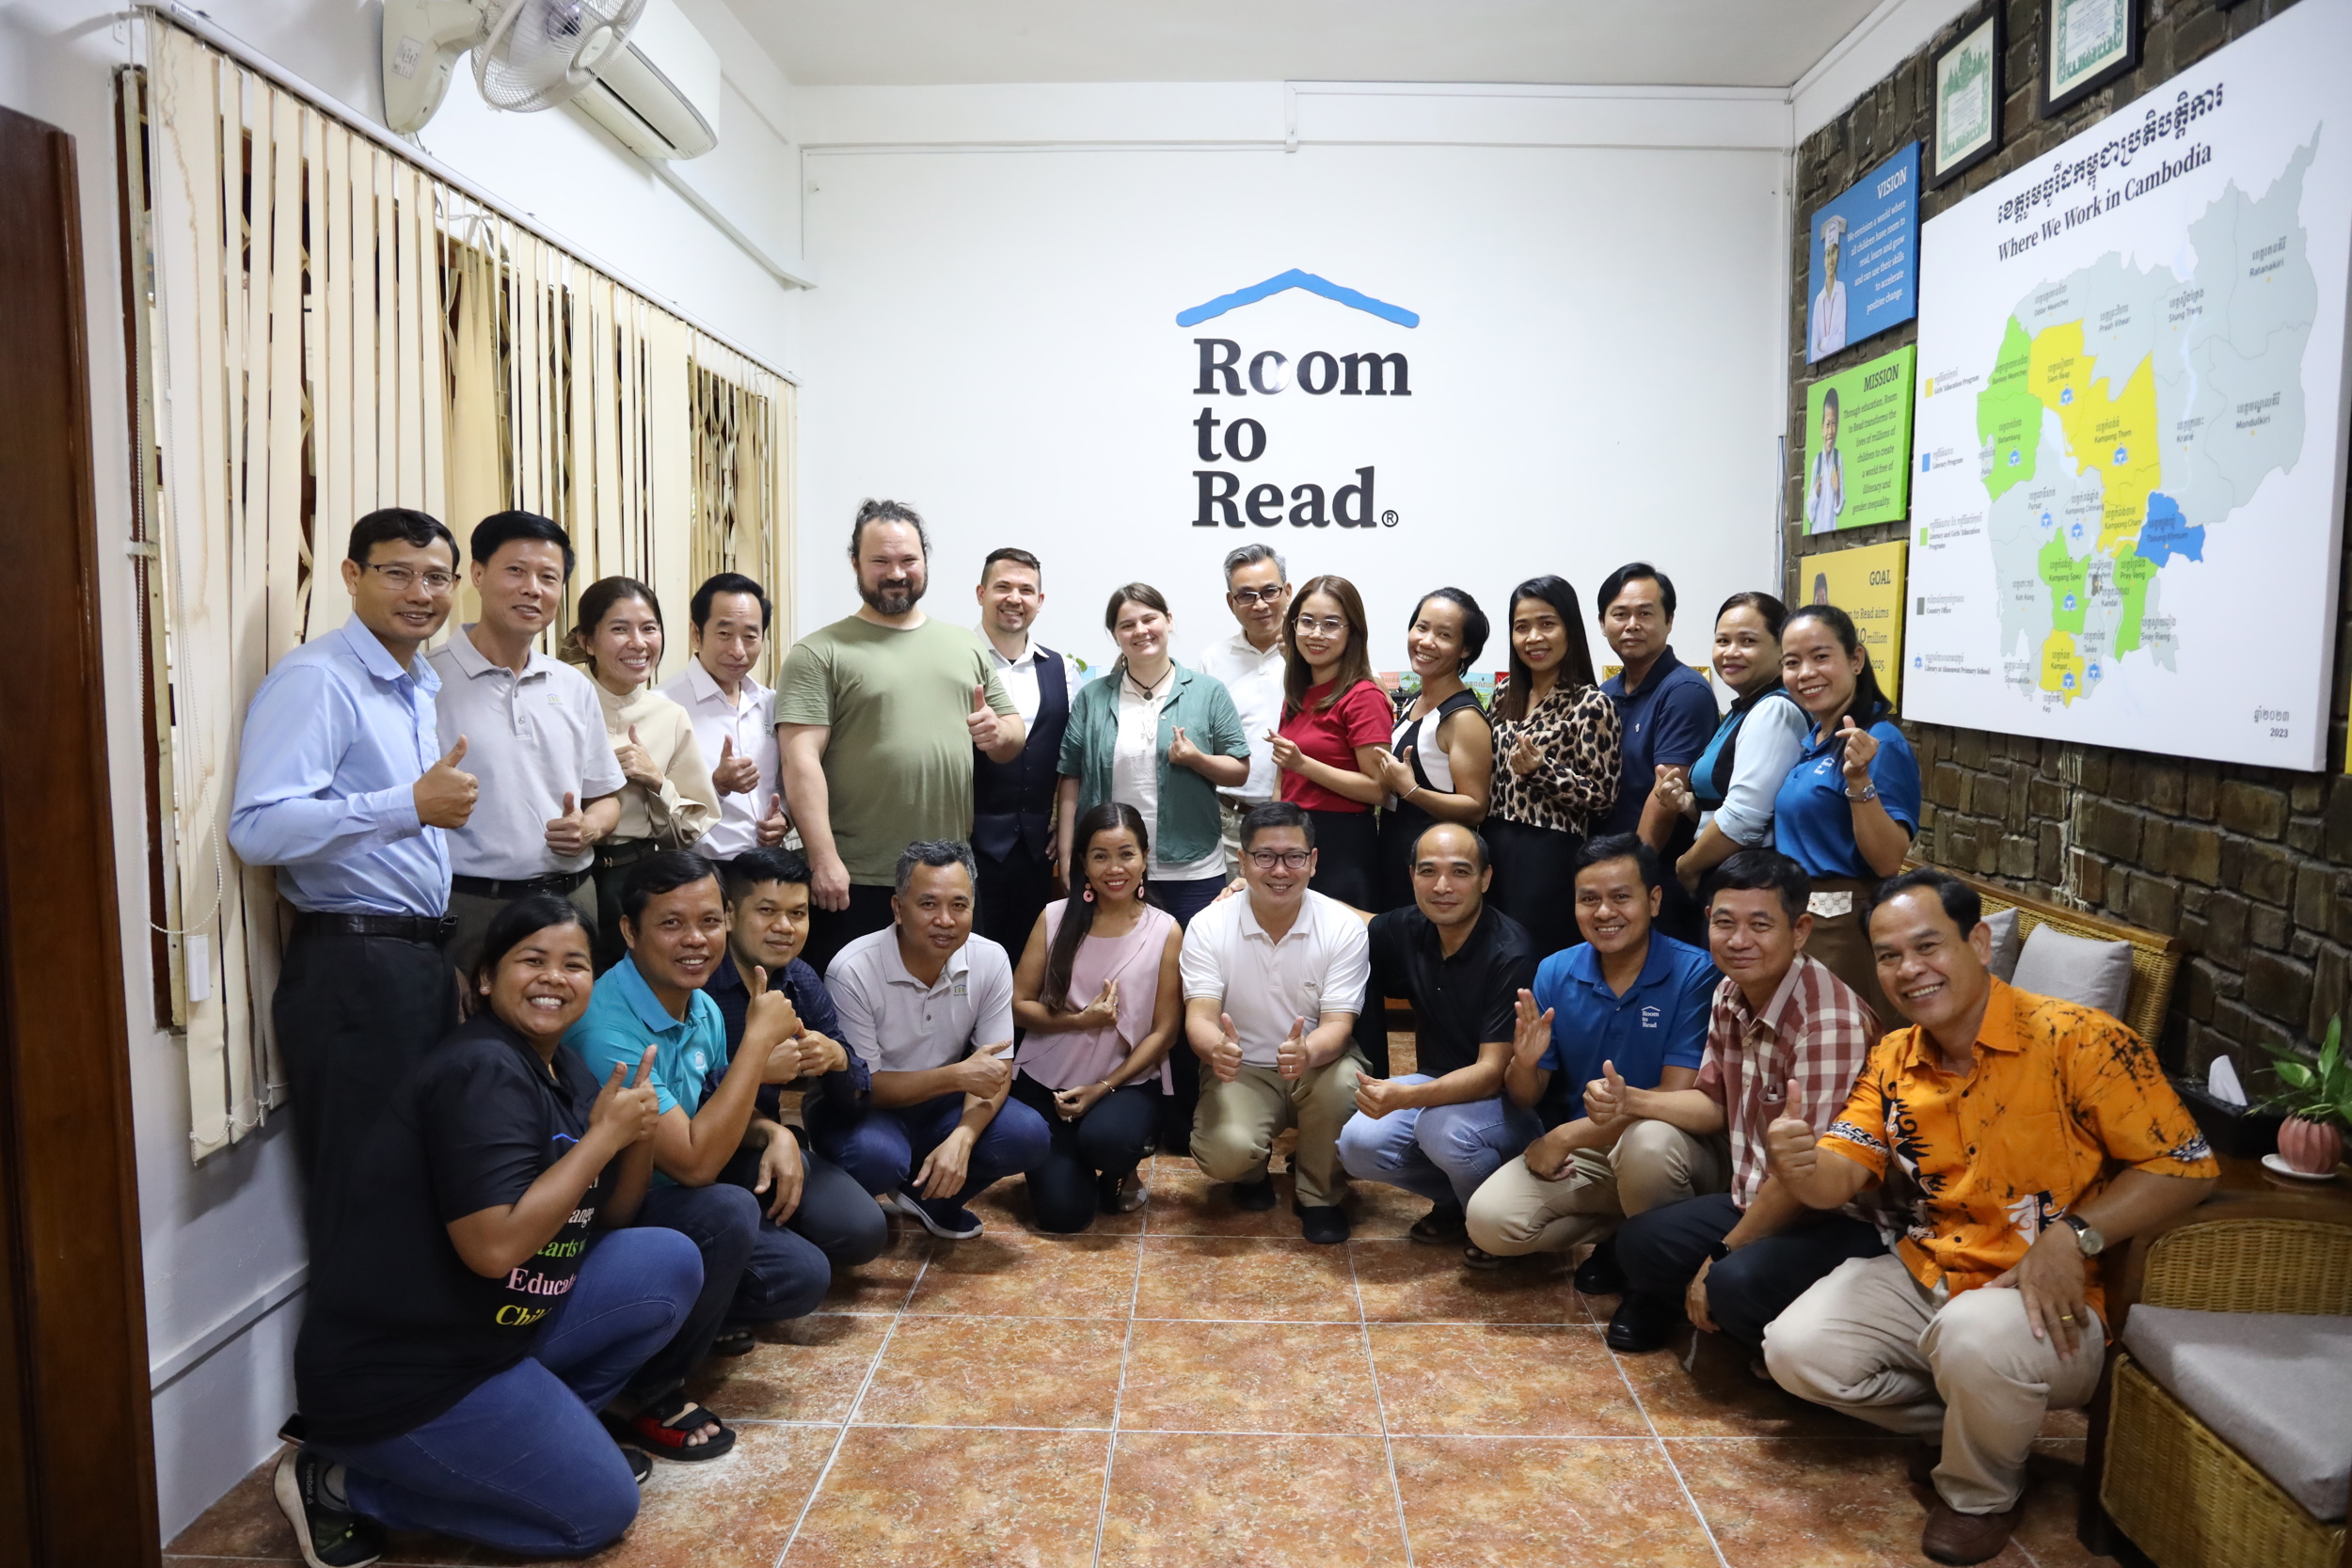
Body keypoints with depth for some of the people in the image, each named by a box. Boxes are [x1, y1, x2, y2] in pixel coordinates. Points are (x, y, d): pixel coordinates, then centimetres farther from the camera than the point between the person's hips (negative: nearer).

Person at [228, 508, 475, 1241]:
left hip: (425, 957, 9)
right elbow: (258, 829, -24)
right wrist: (413, 806, -25)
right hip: (353, 966, -9)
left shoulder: (424, 687, 17)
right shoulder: (314, 680, -12)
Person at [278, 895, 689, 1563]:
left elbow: (606, 1218, 9)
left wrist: (638, 1132, -9)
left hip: (495, 1330, 9)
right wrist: (604, 1135, -22)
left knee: (670, 1263, -1)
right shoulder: (481, 1071, -21)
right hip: (396, 1375, -9)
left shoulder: (565, 1075, 6)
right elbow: (496, 1246, -29)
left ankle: (536, 1423, 9)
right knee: (601, 1509, -3)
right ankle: (340, 1484, 4)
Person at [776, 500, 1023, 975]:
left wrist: (999, 733, -5)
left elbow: (1015, 736, 19)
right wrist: (824, 861, -18)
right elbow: (801, 762, -11)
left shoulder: (965, 646, 14)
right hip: (855, 884, -4)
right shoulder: (818, 654, -2)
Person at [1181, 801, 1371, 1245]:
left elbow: (1338, 1025, -18)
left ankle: (1318, 1194, -2)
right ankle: (1252, 1170, 13)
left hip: (1318, 1065, 1)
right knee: (1226, 1151, -30)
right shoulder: (1208, 926, -11)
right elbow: (1199, 1018, -18)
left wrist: (1307, 1052, -44)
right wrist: (1217, 1048, -45)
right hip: (1241, 1070, 0)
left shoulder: (1345, 928, -12)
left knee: (1344, 1084, -34)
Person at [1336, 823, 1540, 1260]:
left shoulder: (1509, 954, -23)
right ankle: (1455, 1202, 8)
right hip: (1439, 1085, 5)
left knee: (1443, 1127, -35)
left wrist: (1408, 1097, -42)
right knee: (1359, 1144, -21)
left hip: (1509, 1099, -5)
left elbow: (1492, 1072, -26)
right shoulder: (1408, 930, -6)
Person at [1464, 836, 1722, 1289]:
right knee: (1488, 1220, -18)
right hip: (1582, 1152, 4)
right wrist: (1524, 1064, -23)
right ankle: (1633, 1223, 4)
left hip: (1669, 1144, -4)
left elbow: (1678, 1099, -18)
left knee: (1648, 1141, -38)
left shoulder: (1694, 974, -15)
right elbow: (1526, 1097, 2)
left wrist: (1565, 1136, -18)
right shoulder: (1555, 972, -3)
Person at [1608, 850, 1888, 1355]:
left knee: (1738, 1283, -30)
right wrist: (1629, 1100, -4)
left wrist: (1721, 1254, -13)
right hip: (1757, 1200, 8)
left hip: (1842, 1219, -8)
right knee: (1639, 1241, -5)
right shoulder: (1729, 997, 1)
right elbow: (1714, 1102, 15)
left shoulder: (1831, 1023, -27)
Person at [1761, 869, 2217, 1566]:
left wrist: (2072, 1235, -25)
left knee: (1975, 1338, -37)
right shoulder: (1892, 1060, 4)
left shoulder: (2078, 1040, -15)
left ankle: (1983, 1491, -2)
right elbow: (1836, 1177, -1)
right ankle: (1957, 1421, 16)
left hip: (2047, 1303, -5)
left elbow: (2184, 1165, -13)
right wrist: (1796, 1163, -27)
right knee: (1795, 1351, -12)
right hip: (1921, 1275, 6)